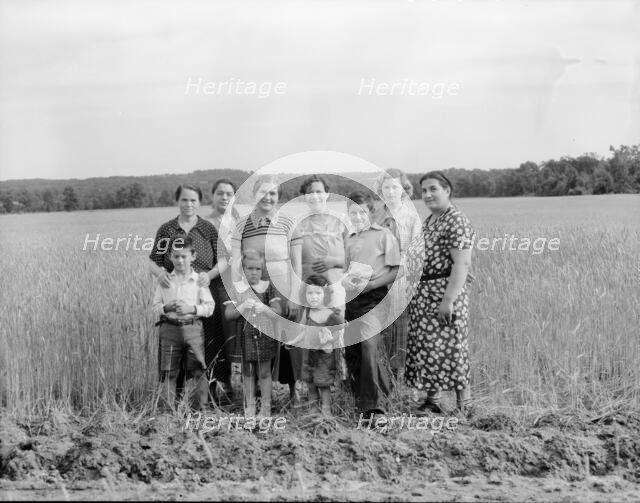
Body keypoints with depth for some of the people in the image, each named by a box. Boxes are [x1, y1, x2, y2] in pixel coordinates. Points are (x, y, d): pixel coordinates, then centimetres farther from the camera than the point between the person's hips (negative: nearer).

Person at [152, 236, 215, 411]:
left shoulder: (199, 280, 3)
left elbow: (209, 307, -1)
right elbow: (156, 306, 7)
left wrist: (192, 308, -16)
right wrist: (166, 308, -13)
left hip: (193, 328, -1)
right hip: (170, 329, 1)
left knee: (199, 370, -1)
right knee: (169, 372, 4)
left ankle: (203, 406, 6)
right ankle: (169, 408, 12)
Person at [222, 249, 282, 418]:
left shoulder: (268, 287, 2)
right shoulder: (235, 288, 2)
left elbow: (278, 312, -3)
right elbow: (228, 314, -3)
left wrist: (264, 308, -22)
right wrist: (242, 307, -19)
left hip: (265, 335, -1)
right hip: (244, 336, 1)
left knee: (264, 373, 5)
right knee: (247, 373, 9)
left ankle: (266, 407, 15)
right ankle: (249, 407, 20)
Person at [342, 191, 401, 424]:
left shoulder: (383, 235, -1)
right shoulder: (349, 239, 16)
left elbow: (394, 271, -5)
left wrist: (368, 284, -14)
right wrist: (347, 281, 0)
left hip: (374, 297, -6)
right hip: (352, 298, 6)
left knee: (369, 345, -18)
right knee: (351, 351, 6)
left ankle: (375, 405, -16)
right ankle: (360, 398, 20)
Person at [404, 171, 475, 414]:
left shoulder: (456, 222, -13)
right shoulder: (428, 221, 16)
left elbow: (461, 264, -20)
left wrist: (448, 300, -25)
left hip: (444, 293, -9)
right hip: (423, 294, 9)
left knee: (449, 348, -6)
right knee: (425, 348, 11)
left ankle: (464, 407, 2)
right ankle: (432, 401, 21)